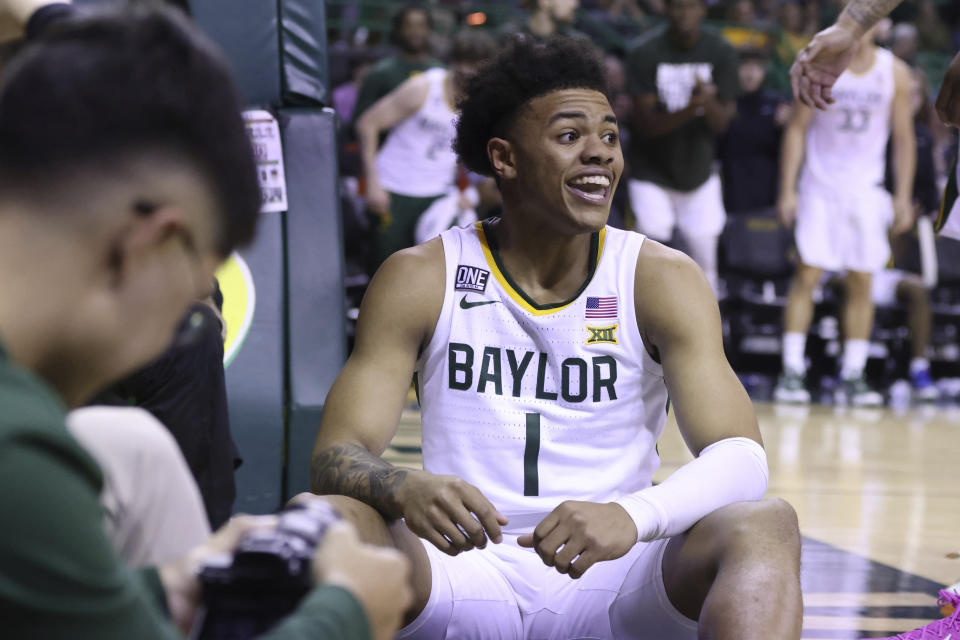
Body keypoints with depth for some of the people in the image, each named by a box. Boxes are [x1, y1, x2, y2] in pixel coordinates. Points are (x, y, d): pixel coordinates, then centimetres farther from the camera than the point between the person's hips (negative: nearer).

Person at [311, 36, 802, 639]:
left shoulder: (661, 277, 0)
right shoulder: (419, 279, 0)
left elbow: (741, 459, -12)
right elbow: (337, 455, -5)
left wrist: (631, 516, -34)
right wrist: (405, 490, -31)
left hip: (613, 580, 1)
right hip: (465, 572, 0)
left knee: (766, 526, -27)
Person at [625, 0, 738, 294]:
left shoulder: (720, 53, -8)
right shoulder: (646, 54, -15)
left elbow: (721, 123, -11)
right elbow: (645, 125, -19)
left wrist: (708, 102, -35)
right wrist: (688, 110, -37)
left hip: (699, 173, 3)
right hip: (653, 175, -3)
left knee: (705, 265, 6)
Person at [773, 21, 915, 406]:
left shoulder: (895, 72, 0)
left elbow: (904, 138, 6)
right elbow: (797, 129, -2)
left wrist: (903, 196, 1)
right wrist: (787, 190, -8)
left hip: (866, 189, 2)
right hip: (820, 185, -2)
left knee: (862, 283, 1)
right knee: (807, 275, -8)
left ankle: (853, 377, 6)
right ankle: (792, 371, -6)